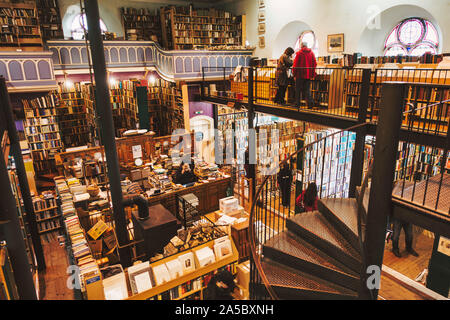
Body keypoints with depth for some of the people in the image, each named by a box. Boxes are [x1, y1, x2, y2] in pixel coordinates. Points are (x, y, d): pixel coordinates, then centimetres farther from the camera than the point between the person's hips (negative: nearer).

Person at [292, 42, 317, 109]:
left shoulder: (299, 53, -5)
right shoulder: (311, 53, 8)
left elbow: (295, 64, -7)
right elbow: (314, 64, 7)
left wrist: (294, 74, 0)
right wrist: (313, 75, 10)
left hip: (300, 74, -4)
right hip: (308, 75, 4)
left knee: (298, 90, 7)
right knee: (307, 90, 7)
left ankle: (297, 104, 10)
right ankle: (310, 104, -4)